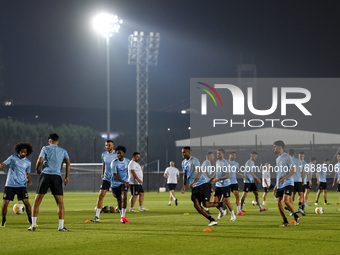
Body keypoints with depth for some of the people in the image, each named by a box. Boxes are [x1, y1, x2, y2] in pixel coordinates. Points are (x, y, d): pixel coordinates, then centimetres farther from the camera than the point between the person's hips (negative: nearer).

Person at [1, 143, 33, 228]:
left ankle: (30, 220, 5)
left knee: (26, 202, -10)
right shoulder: (13, 158, 0)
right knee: (5, 203, -4)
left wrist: (29, 180, 0)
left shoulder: (28, 162, 9)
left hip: (21, 185, 1)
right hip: (10, 185, -1)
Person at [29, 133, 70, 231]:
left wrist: (37, 169, 14)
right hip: (57, 177, 1)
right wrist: (67, 177, 4)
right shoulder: (63, 151, 15)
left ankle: (33, 225, 0)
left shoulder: (45, 148, 8)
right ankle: (61, 226, -4)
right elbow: (68, 163, 3)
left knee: (37, 201, 4)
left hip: (45, 175, -1)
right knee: (60, 202, 4)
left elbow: (40, 160, -4)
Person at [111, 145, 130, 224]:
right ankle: (122, 216, 29)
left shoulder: (127, 161, -3)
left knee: (124, 197, -20)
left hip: (124, 183, 2)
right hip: (115, 184, -2)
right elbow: (115, 176, -21)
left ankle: (123, 217, -22)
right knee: (119, 200, 8)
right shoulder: (114, 163, -17)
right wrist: (124, 182, -31)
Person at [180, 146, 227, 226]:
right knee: (196, 205, -7)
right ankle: (212, 220, 0)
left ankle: (221, 204, 16)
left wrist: (193, 182, -37)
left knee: (206, 204, -14)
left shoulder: (194, 160, -13)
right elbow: (185, 175, 25)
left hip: (203, 183, -8)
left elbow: (199, 172, -24)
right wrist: (184, 186, 15)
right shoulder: (184, 163, 13)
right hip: (194, 187, 8)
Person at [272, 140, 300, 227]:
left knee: (286, 200, -22)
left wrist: (285, 178, -25)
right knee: (279, 203, 0)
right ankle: (285, 221, 8)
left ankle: (296, 217, -6)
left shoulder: (287, 157, -7)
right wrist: (276, 186, 23)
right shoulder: (278, 159, 19)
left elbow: (294, 170, -13)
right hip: (279, 185, 8)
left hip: (288, 183, -8)